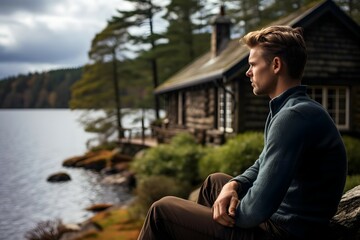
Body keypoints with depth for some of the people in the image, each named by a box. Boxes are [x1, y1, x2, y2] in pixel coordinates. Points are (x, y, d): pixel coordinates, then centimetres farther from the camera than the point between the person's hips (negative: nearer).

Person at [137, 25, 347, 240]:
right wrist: (233, 185, -3)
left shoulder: (294, 116, -25)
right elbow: (262, 166, 17)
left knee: (162, 211, -1)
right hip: (280, 220, 10)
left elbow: (258, 209, -28)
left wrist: (231, 213, -7)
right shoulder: (294, 109, 9)